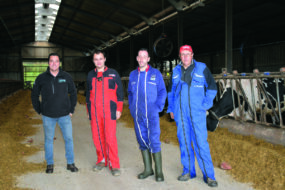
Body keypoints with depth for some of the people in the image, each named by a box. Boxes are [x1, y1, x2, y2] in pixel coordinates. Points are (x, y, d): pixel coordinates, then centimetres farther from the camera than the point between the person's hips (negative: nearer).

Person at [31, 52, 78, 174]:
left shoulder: (66, 77, 0)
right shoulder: (41, 78, 0)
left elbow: (73, 93, 10)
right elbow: (34, 95, 10)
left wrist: (71, 109, 6)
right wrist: (39, 111, 4)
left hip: (64, 115, 0)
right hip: (48, 116, 0)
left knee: (68, 139, 3)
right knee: (48, 140, 10)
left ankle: (70, 163, 17)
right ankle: (49, 164, 24)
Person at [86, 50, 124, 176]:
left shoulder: (113, 74, 4)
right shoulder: (90, 75, 14)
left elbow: (120, 92, 5)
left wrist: (119, 109, -1)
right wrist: (88, 110, 17)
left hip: (109, 111, -3)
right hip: (94, 113, 4)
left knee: (110, 138, -8)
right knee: (97, 137, 5)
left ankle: (114, 165, 0)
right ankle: (102, 160, 21)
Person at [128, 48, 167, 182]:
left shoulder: (155, 73, 1)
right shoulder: (133, 74, 12)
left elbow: (162, 92, 1)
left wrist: (158, 107, -8)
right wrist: (131, 107, 10)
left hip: (152, 115, -4)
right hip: (137, 115, 4)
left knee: (154, 141, -7)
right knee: (142, 141, 9)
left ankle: (159, 171, 5)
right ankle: (148, 169, 21)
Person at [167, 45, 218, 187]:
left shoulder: (202, 68, 2)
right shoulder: (176, 71, 12)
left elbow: (212, 87, 4)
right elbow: (170, 91, 19)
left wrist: (205, 105, -4)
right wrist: (171, 109, 12)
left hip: (197, 113, -3)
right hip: (180, 113, 4)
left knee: (201, 142, -5)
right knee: (184, 141, 8)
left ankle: (209, 175, 5)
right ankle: (188, 171, 21)